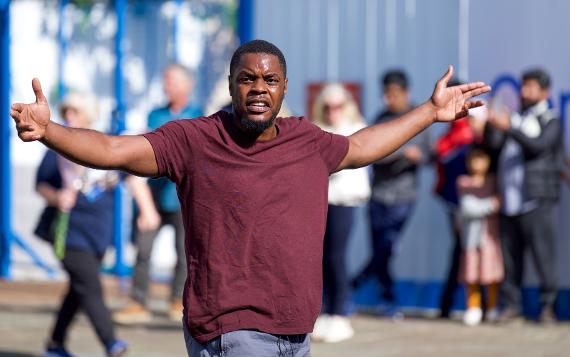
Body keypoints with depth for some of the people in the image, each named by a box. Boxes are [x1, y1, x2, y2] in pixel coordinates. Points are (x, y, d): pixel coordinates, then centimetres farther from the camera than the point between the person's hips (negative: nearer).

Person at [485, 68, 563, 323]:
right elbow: (493, 144, 10)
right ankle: (511, 305, 7)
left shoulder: (550, 121, 5)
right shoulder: (516, 118, 20)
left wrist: (508, 127, -22)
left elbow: (538, 145, -13)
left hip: (536, 200, -5)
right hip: (509, 199, 5)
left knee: (542, 252, -8)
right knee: (510, 254, 3)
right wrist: (490, 124, -8)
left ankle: (547, 305, -3)